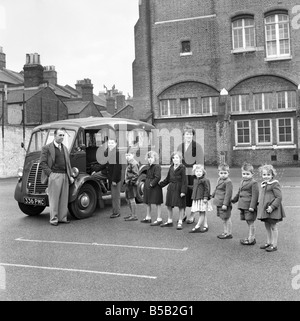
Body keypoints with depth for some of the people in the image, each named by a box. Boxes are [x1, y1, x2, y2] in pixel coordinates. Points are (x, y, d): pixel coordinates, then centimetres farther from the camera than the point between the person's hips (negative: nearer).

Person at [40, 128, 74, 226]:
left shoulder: (65, 148, 18)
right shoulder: (46, 148, -1)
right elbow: (42, 163, -5)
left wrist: (70, 176, 13)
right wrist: (50, 173, -13)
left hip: (65, 176, 6)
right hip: (54, 176, -6)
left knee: (64, 198, 7)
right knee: (54, 199, -3)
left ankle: (62, 218, 15)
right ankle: (53, 219, 4)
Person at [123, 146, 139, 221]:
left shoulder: (134, 164, -16)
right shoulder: (129, 163, 15)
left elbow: (136, 174, -21)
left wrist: (131, 181, -20)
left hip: (131, 184, -10)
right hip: (128, 184, 10)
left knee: (132, 199, -5)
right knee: (128, 199, 17)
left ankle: (134, 216, 2)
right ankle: (132, 214, 29)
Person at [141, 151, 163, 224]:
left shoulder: (157, 166, -15)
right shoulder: (149, 166, 12)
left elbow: (157, 177, -21)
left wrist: (152, 184, -20)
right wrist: (146, 183, 10)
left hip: (155, 187, -10)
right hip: (147, 186, 10)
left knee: (157, 203, -1)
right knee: (147, 202, 17)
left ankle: (159, 219, 6)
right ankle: (148, 218, 30)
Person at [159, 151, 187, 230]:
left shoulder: (182, 168, -8)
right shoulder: (171, 168, 10)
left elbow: (184, 180, -11)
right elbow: (167, 179, 19)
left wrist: (183, 191, -16)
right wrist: (160, 184, 17)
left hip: (178, 189, -6)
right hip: (171, 188, 7)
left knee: (180, 206, 2)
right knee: (169, 205, 11)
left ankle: (180, 222, 13)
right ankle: (169, 221, 24)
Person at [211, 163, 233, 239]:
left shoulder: (228, 182, -18)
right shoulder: (219, 179, 10)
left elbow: (228, 194, -21)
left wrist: (225, 204, -24)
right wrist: (213, 195, 33)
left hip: (224, 204, -9)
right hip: (219, 203, 9)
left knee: (227, 218, 1)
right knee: (223, 218, 17)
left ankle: (229, 233, 13)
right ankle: (225, 232, 29)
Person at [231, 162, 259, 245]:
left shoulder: (253, 183, -11)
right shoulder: (242, 182, 14)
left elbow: (255, 195, -17)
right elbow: (239, 193, 27)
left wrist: (252, 206, -22)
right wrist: (234, 200, 36)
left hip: (249, 206, -8)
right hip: (243, 205, 8)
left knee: (251, 222, -1)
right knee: (248, 222, 15)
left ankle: (251, 239, 7)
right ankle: (252, 237, 25)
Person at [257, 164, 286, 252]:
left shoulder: (275, 184, -14)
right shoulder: (264, 184, 12)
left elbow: (279, 197, -18)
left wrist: (272, 206, -24)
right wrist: (259, 204, 13)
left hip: (272, 209, -8)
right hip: (264, 209, 8)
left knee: (273, 226, 1)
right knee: (267, 226, 15)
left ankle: (274, 245, 10)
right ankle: (268, 243, 28)